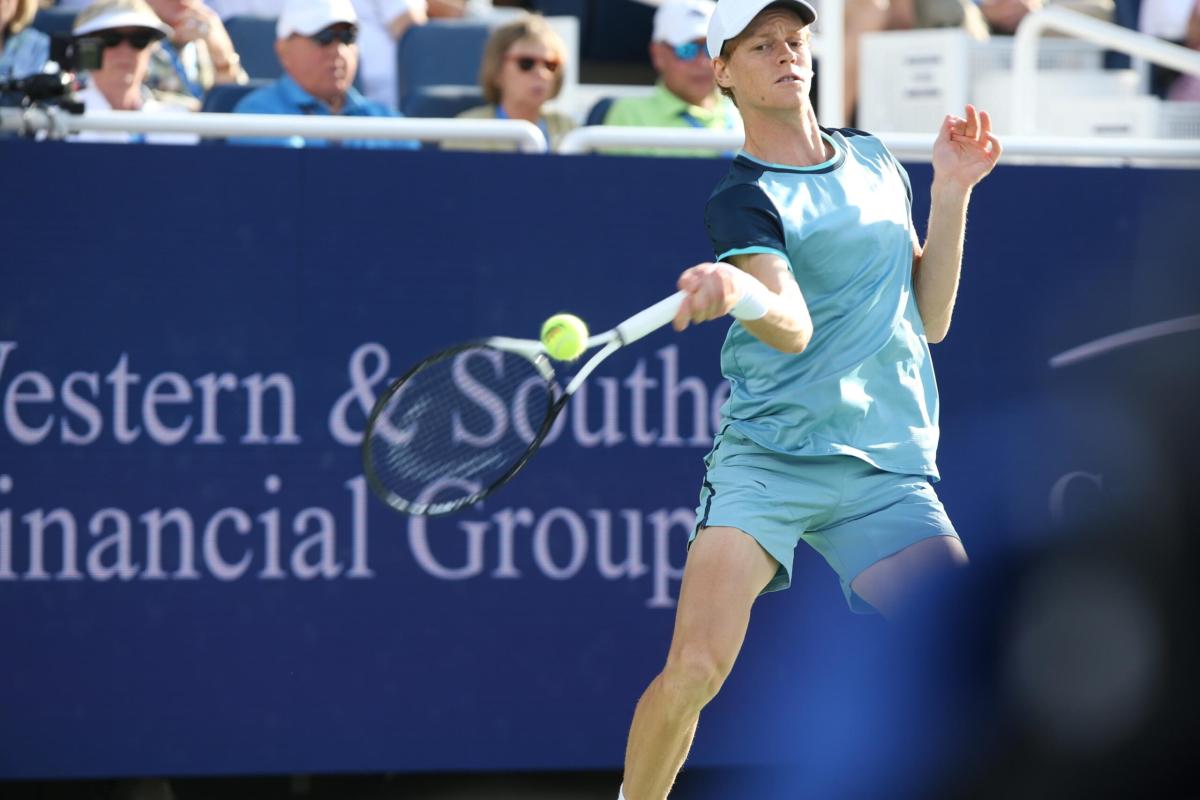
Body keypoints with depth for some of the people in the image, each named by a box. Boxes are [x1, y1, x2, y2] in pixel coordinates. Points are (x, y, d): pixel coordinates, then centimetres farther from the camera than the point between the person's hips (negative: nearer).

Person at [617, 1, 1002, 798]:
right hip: (766, 457, -4)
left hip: (889, 470, 4)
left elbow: (930, 320, 16)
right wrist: (742, 292, -42)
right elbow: (793, 328, -20)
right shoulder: (743, 198, -2)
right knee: (694, 668, -19)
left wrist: (951, 193, 7)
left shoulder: (875, 159, 15)